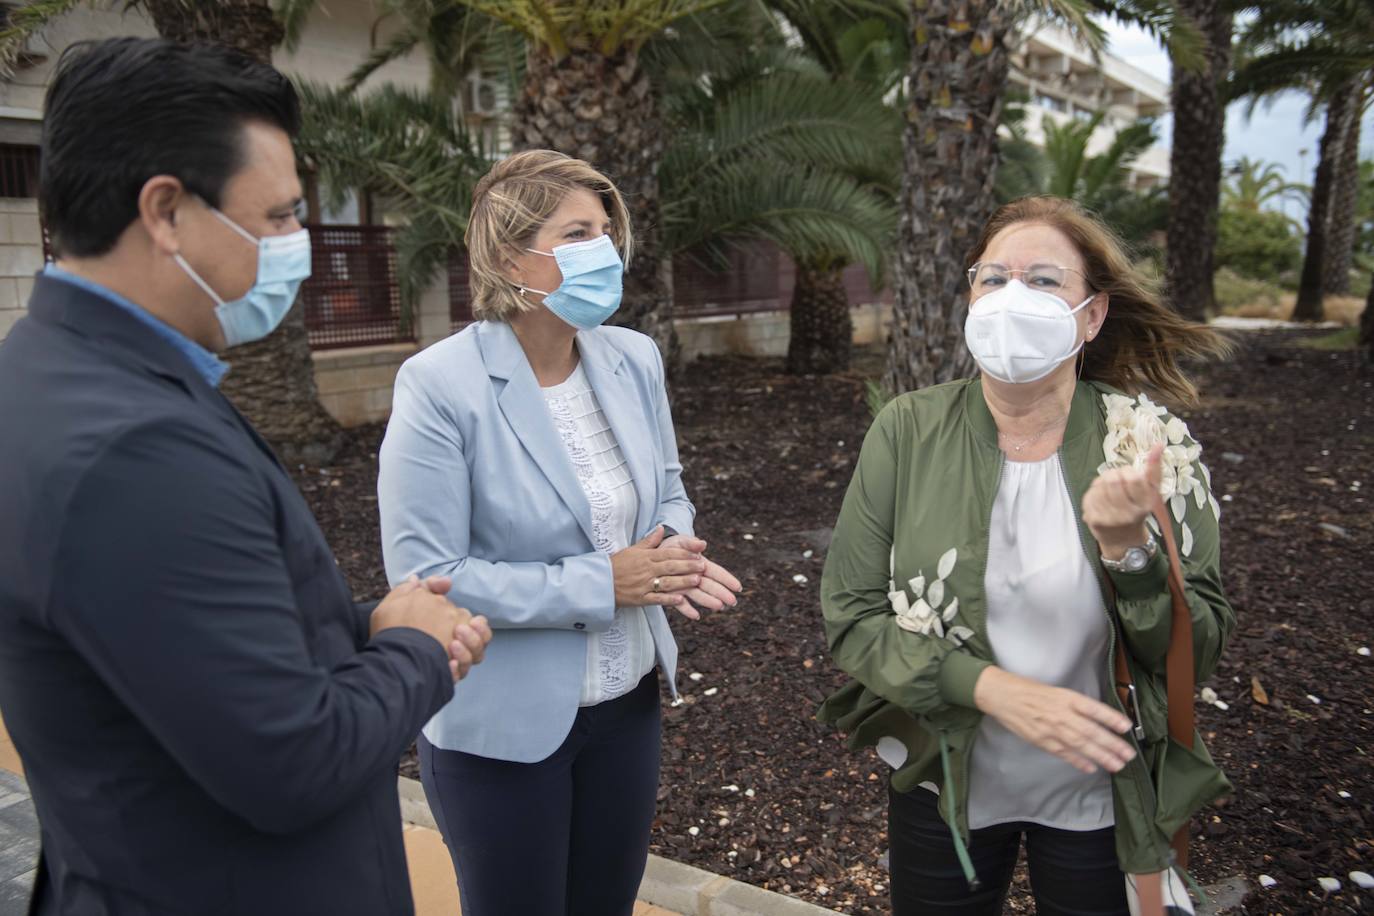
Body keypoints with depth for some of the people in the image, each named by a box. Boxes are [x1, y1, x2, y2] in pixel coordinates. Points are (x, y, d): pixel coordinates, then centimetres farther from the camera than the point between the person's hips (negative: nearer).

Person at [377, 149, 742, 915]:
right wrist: (600, 583, -22)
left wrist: (670, 553, -13)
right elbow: (423, 577, -21)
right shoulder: (440, 385, -20)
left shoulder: (635, 359, -3)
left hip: (628, 703, 5)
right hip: (503, 723, -5)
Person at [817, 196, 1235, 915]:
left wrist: (1126, 549, -27)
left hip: (1101, 796, 0)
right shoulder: (907, 432, -13)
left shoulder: (1154, 445, -12)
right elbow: (849, 617, -13)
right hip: (942, 785, 0)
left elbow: (1199, 652, -9)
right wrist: (995, 688, -24)